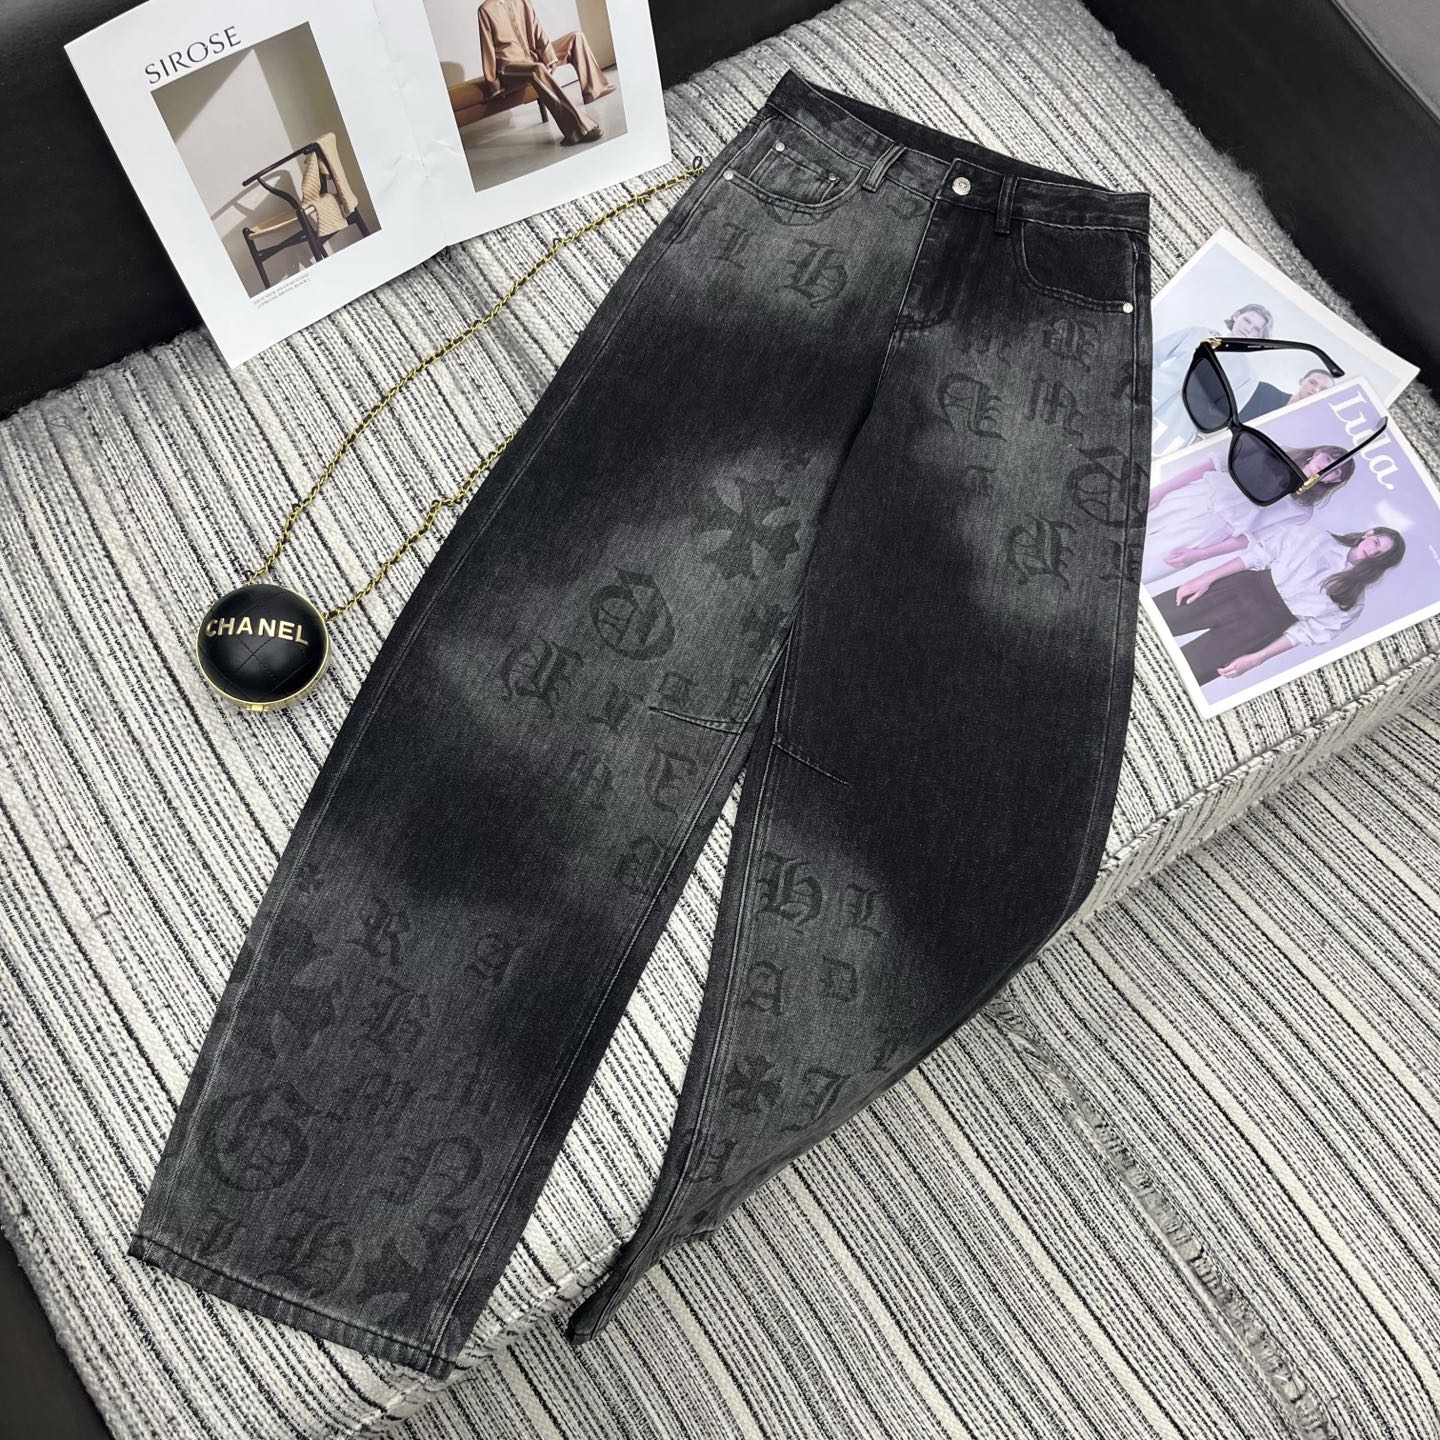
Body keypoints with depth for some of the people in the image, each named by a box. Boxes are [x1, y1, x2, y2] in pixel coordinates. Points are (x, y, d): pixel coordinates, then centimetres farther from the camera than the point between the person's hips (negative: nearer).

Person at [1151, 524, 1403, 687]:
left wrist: (1256, 659, -14)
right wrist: (1207, 578, -5)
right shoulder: (1316, 536, 13)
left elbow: (1308, 631, -1)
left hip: (1269, 621, -2)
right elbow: (1260, 552, 6)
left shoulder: (1351, 600, 8)